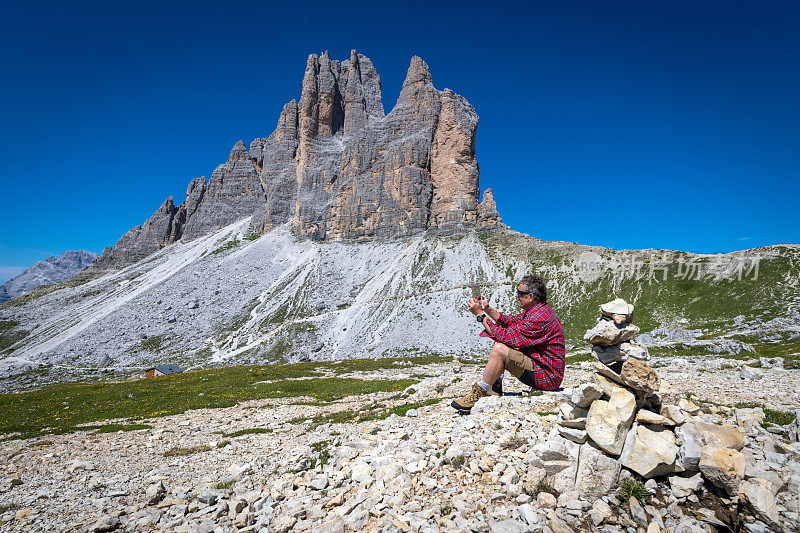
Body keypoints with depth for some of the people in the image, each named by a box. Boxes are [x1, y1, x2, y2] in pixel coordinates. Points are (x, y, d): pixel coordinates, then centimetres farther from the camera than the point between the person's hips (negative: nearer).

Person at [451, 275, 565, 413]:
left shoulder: (540, 318, -26)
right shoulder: (535, 310, 7)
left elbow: (506, 337, -26)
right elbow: (510, 322, 17)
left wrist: (480, 314, -20)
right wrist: (487, 309, 5)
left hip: (547, 377, -11)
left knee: (500, 349, -26)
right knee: (499, 344, 18)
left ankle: (479, 393, -12)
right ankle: (495, 387, 7)